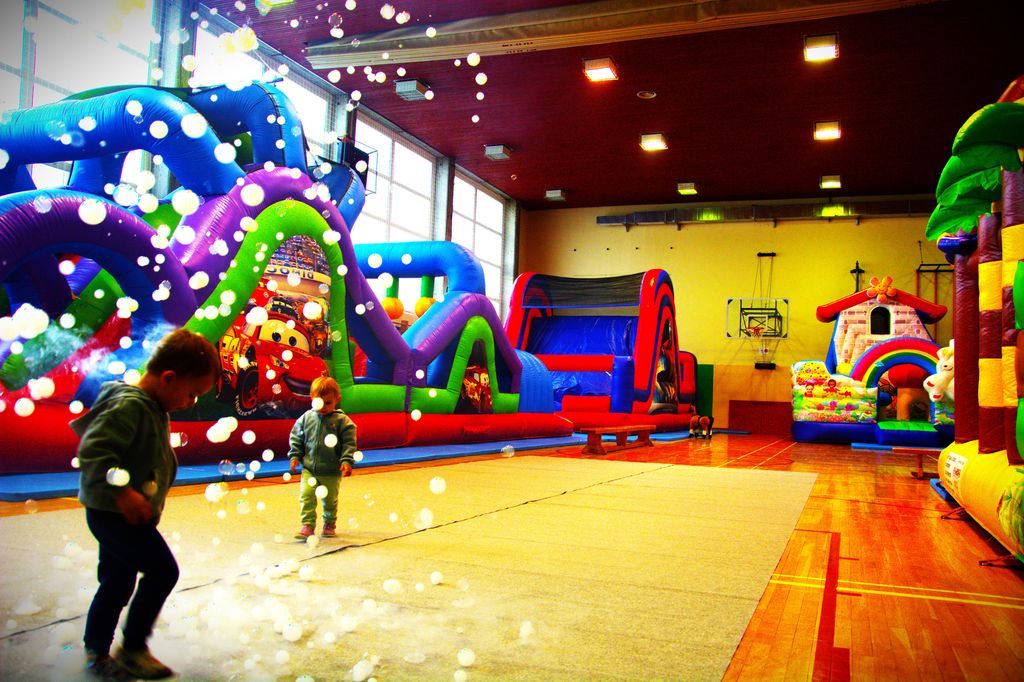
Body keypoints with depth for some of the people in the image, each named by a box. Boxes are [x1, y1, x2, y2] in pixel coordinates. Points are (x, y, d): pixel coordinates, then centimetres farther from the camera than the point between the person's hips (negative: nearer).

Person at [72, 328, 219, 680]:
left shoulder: (155, 410, 11)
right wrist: (122, 491, -35)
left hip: (123, 515, 10)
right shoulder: (129, 406, -20)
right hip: (114, 514, -10)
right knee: (162, 570, -7)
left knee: (117, 583, 17)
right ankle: (133, 647, 6)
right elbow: (93, 450, -29)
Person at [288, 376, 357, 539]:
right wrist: (294, 456, 0)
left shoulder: (342, 421, -9)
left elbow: (349, 443, -9)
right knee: (306, 496, -7)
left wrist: (347, 461, -18)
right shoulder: (306, 417, 0)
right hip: (309, 468, 2)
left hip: (332, 471, -2)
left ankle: (330, 524, 31)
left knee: (330, 499, 12)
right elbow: (296, 438, 8)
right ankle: (308, 525, 2)